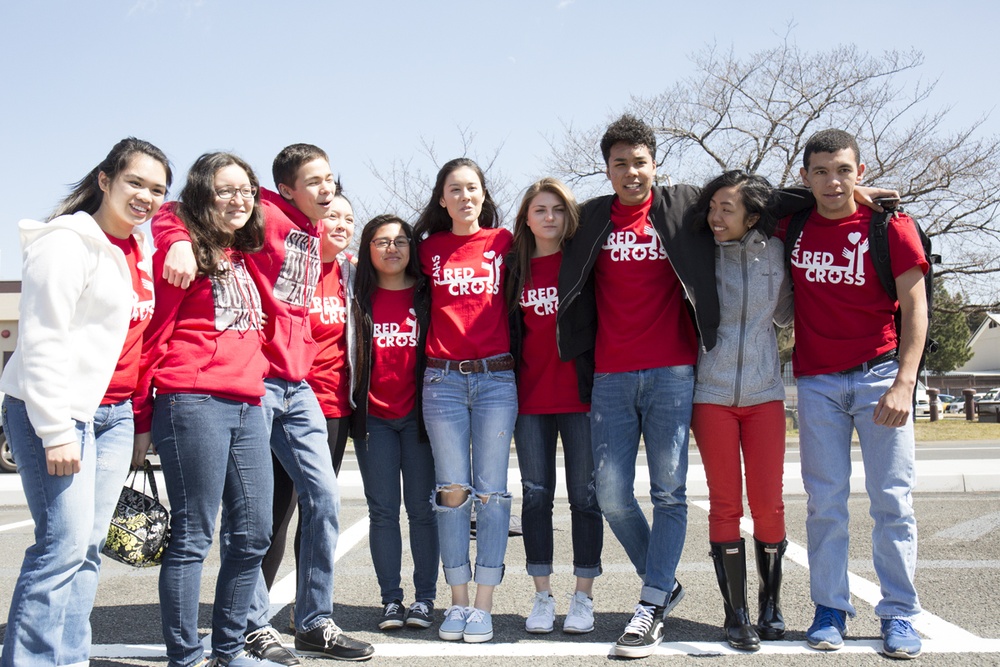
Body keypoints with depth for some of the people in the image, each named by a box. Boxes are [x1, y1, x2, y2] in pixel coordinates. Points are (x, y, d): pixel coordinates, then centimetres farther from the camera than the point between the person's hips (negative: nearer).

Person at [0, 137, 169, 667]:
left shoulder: (138, 249, 15)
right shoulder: (68, 243, -10)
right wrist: (55, 431, -19)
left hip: (114, 414, 8)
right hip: (55, 410, -8)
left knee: (88, 546, 7)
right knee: (64, 544, -11)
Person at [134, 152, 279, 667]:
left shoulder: (243, 258, 20)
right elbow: (153, 334, -5)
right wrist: (142, 419, -7)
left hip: (247, 407, 8)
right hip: (193, 402, -8)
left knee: (253, 533, 8)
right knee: (191, 536, -3)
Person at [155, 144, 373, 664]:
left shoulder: (315, 236, 18)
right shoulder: (264, 216, -6)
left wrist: (304, 360, 16)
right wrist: (179, 240, -33)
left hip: (296, 384, 8)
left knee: (324, 497, 7)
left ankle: (316, 623, 17)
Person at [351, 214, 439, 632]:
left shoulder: (427, 295, 6)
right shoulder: (359, 298, 7)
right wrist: (351, 403, -2)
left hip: (417, 414, -1)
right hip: (373, 417, 1)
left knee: (421, 508, 1)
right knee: (382, 511, 3)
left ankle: (425, 598, 10)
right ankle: (391, 600, 10)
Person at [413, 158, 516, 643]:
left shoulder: (503, 242, 7)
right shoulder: (430, 249, 10)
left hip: (496, 377, -1)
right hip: (443, 379, 1)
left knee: (491, 490, -1)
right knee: (452, 490, 2)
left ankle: (483, 604, 5)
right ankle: (457, 601, 11)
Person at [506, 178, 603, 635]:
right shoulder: (516, 268, 9)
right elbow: (510, 331, 12)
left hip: (581, 392, -2)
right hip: (531, 396, 2)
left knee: (584, 496, 2)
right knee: (535, 495, 5)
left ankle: (583, 596, 12)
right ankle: (542, 595, 15)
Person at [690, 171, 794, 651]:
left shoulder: (775, 252, 3)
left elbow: (784, 315, 15)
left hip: (764, 393, 1)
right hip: (711, 393, -1)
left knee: (768, 503, 1)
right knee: (725, 503, 0)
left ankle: (771, 604, 20)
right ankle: (736, 613, 9)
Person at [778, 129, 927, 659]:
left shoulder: (889, 226, -4)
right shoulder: (791, 228, 5)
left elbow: (915, 307, -7)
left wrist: (904, 383, -16)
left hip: (879, 375, -2)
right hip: (816, 382, 2)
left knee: (891, 500, -1)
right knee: (825, 502, 4)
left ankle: (898, 614, 7)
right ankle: (830, 609, 13)